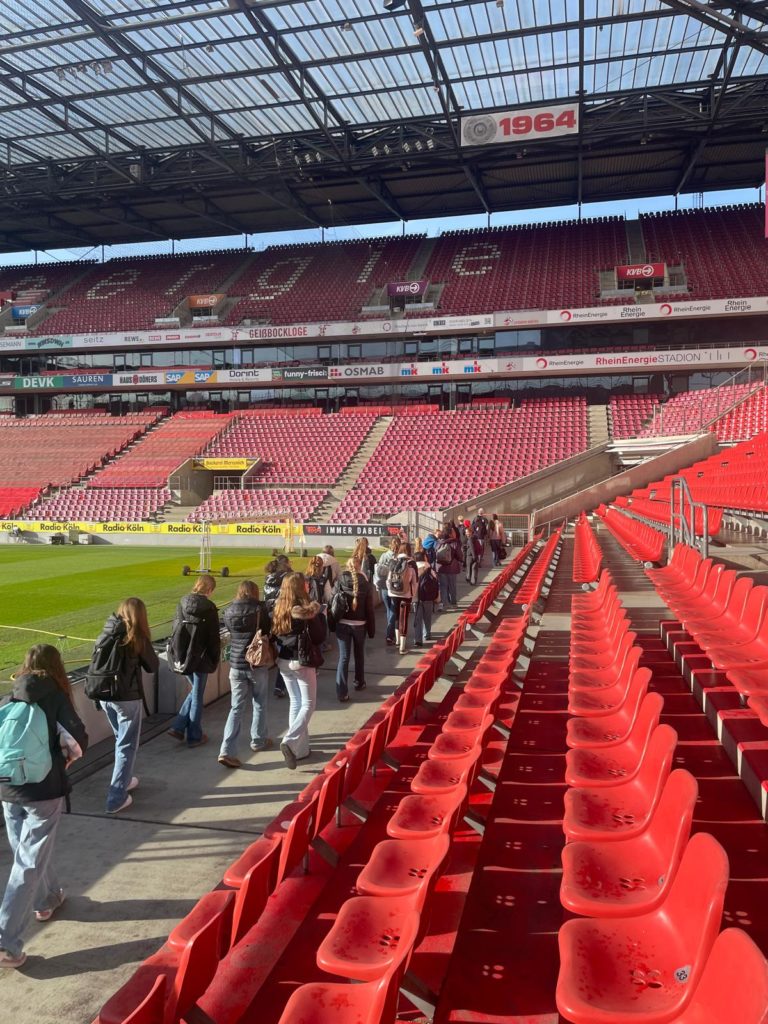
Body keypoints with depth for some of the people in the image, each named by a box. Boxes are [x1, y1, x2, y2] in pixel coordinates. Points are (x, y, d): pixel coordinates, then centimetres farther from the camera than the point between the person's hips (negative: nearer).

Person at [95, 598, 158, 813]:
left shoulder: (106, 634, 1)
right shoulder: (137, 638, -13)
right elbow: (153, 666, -3)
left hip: (104, 695, 6)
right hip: (128, 698, -6)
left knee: (121, 740, 25)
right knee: (127, 746, 6)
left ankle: (124, 780, 40)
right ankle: (116, 798, 7)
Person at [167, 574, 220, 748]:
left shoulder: (182, 603, 0)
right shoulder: (209, 608, -14)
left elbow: (175, 629, 5)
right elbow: (214, 637, -11)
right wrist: (215, 659, 0)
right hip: (201, 658, -5)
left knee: (195, 691, 23)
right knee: (197, 696, 8)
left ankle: (178, 727, 17)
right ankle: (194, 736, 18)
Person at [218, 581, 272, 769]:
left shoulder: (228, 611, 0)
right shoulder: (260, 608, -10)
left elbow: (230, 632, 10)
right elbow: (268, 631, -2)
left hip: (236, 664, 3)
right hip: (258, 663, -3)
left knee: (236, 708, 5)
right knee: (259, 705, 17)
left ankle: (227, 751, -4)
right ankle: (258, 740, 31)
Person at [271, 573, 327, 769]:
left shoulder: (277, 609, -2)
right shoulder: (308, 610, -16)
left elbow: (273, 635, 4)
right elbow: (319, 637, -11)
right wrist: (320, 616, -2)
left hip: (283, 662, 6)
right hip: (302, 662, -5)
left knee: (295, 703, 17)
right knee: (307, 704, 6)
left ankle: (300, 748, 21)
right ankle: (290, 742, -13)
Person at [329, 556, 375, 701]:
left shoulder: (340, 581, -5)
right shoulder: (365, 583, -7)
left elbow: (333, 603, -5)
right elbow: (369, 608, -6)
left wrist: (333, 623, 3)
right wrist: (371, 629, 1)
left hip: (342, 624, 0)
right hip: (359, 624, 0)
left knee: (343, 657, 1)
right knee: (359, 654, 21)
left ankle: (342, 692, -6)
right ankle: (359, 682, 38)